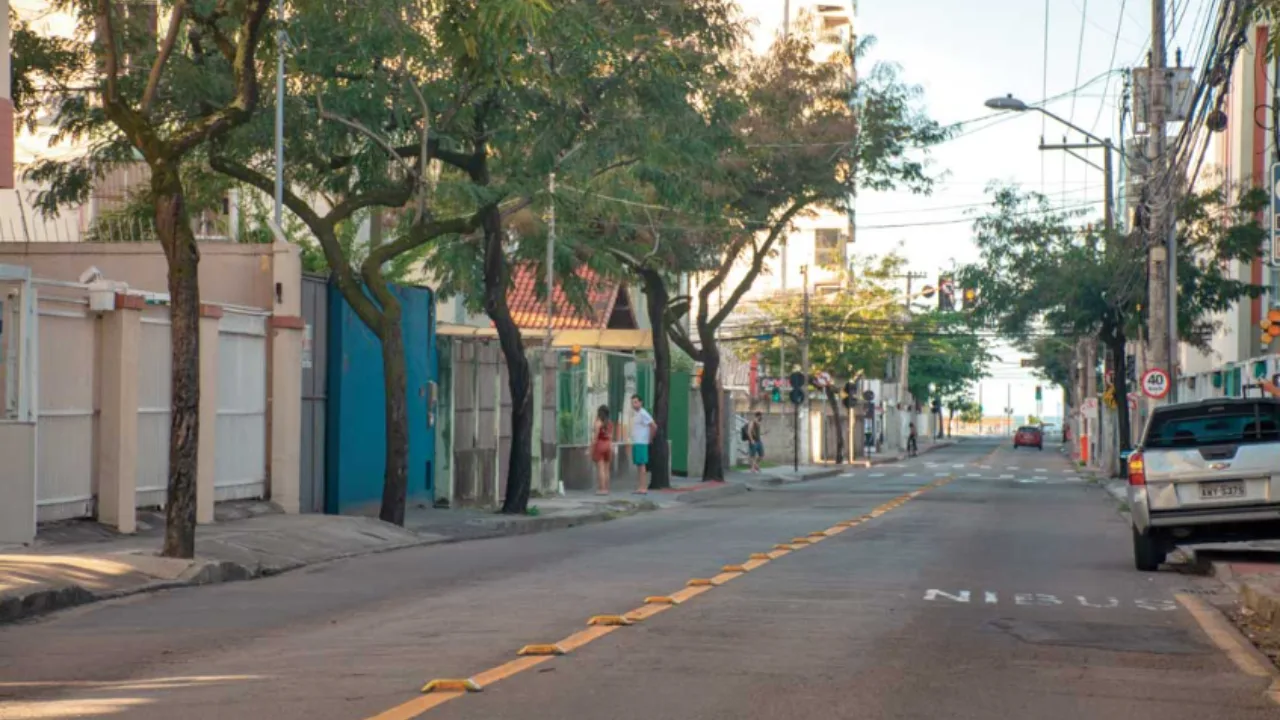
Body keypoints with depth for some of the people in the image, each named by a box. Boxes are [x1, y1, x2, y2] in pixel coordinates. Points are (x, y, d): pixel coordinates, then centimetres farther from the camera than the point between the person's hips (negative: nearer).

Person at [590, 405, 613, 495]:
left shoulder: (598, 422, -11)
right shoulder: (610, 423, 7)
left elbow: (595, 437, -13)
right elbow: (611, 437, 10)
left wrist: (591, 449, -8)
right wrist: (611, 448, 16)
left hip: (599, 445, -6)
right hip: (608, 445, 6)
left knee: (600, 468, -5)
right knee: (606, 469, 10)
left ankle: (602, 489, -9)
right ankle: (606, 489, 11)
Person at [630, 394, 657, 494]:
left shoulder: (643, 414, -13)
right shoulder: (637, 414, 16)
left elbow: (654, 426, -18)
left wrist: (650, 439, -8)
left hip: (641, 443, -10)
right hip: (635, 443, 10)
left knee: (641, 465, -10)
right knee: (638, 466, 9)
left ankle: (643, 488, -11)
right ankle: (640, 487, 12)